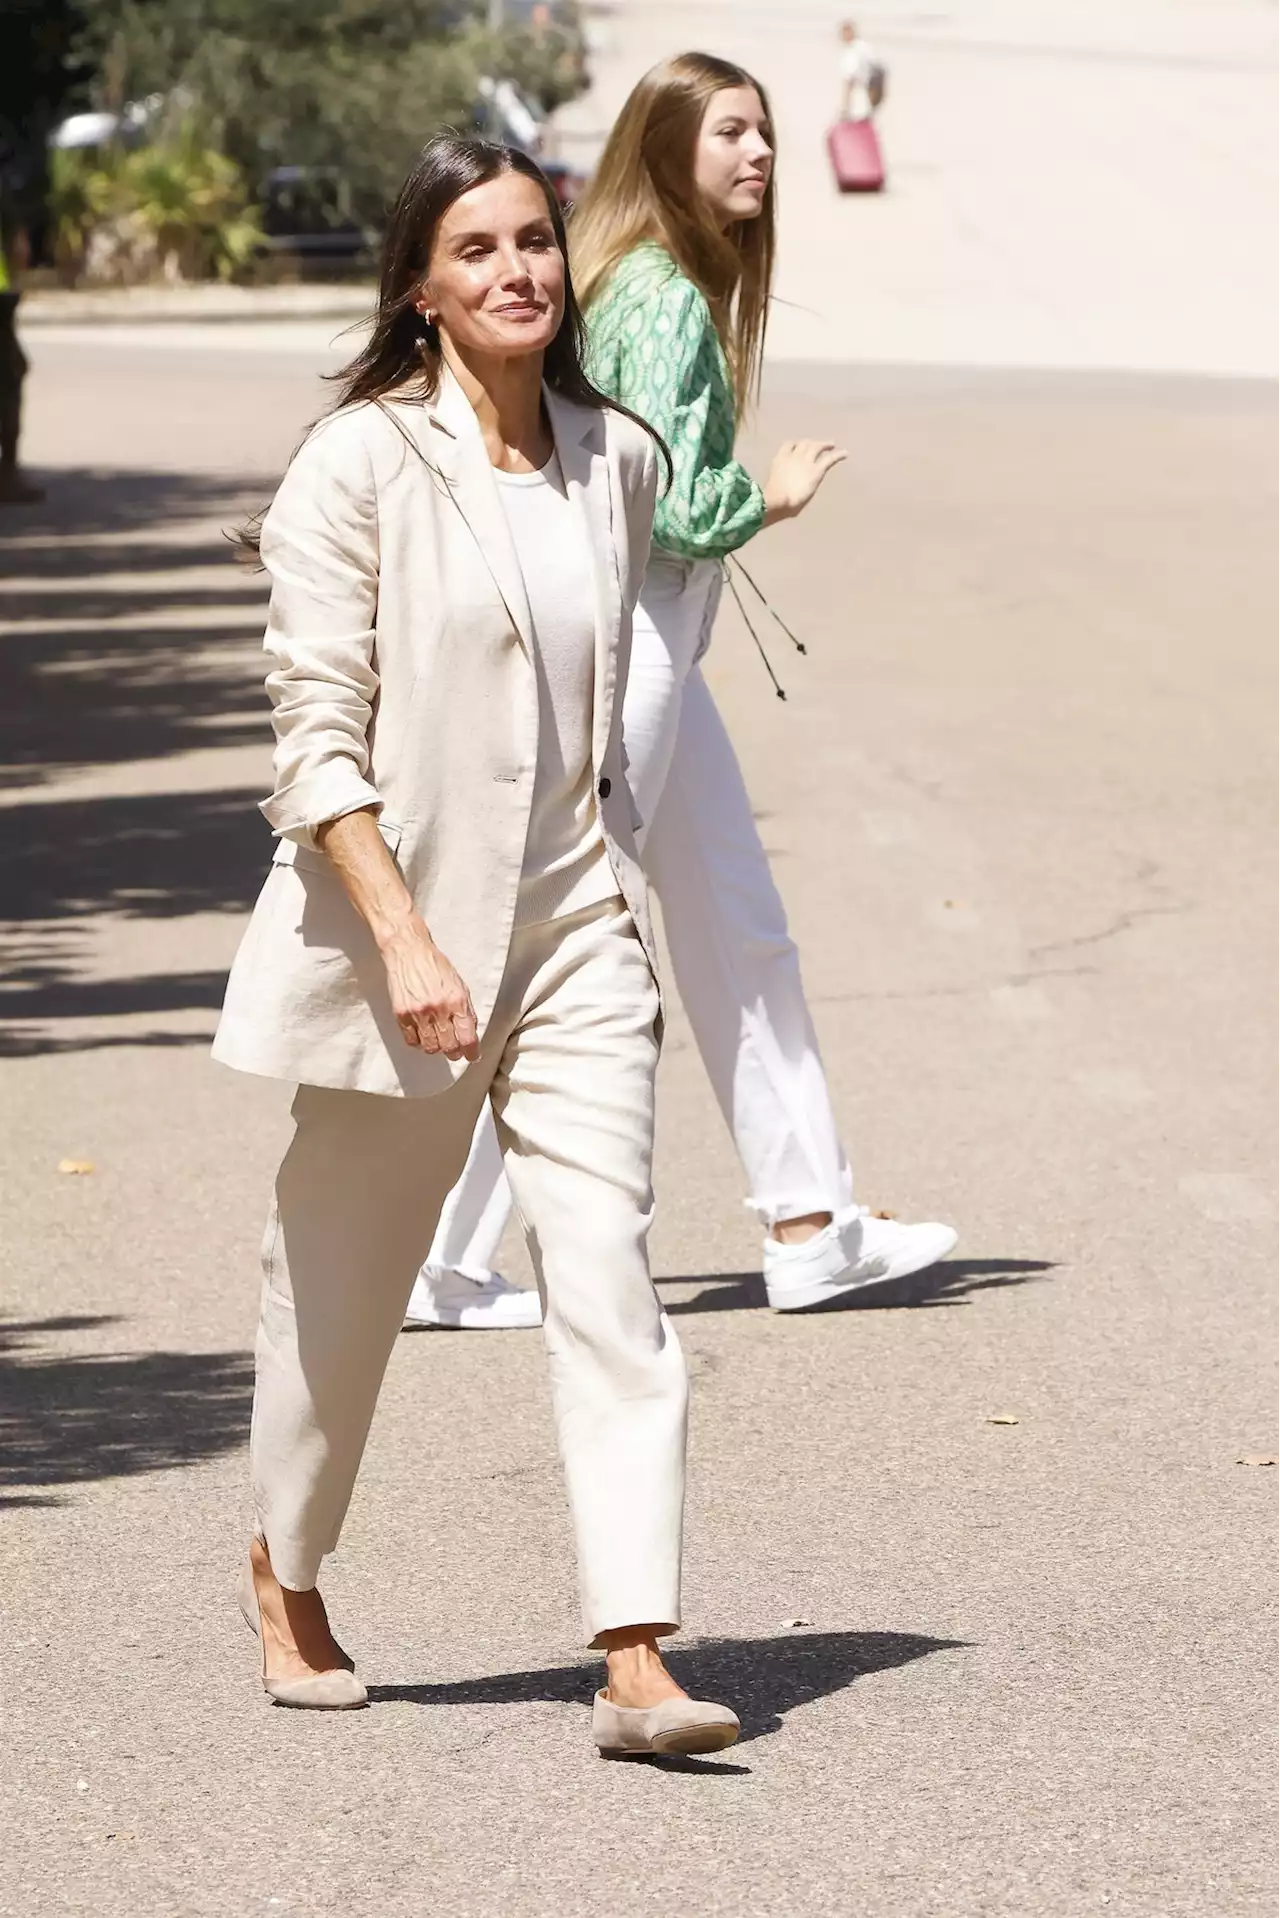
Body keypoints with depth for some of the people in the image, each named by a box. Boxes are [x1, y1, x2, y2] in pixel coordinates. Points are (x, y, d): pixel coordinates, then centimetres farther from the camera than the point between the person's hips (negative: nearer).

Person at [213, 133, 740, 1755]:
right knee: (341, 1279, 12)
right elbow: (317, 737, -13)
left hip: (573, 923, 3)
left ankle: (637, 1657, -16)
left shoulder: (616, 462, 6)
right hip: (393, 921, -3)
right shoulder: (356, 468, -9)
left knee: (607, 1270, -10)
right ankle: (285, 1574, 38)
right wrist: (404, 937, -21)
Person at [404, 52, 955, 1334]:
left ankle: (809, 1225, 19)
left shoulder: (640, 282, 12)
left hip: (651, 643, 10)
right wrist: (770, 498, -5)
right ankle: (437, 1259, 1)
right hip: (628, 640, -10)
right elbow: (672, 503, -22)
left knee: (738, 935, 13)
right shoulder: (664, 298, -18)